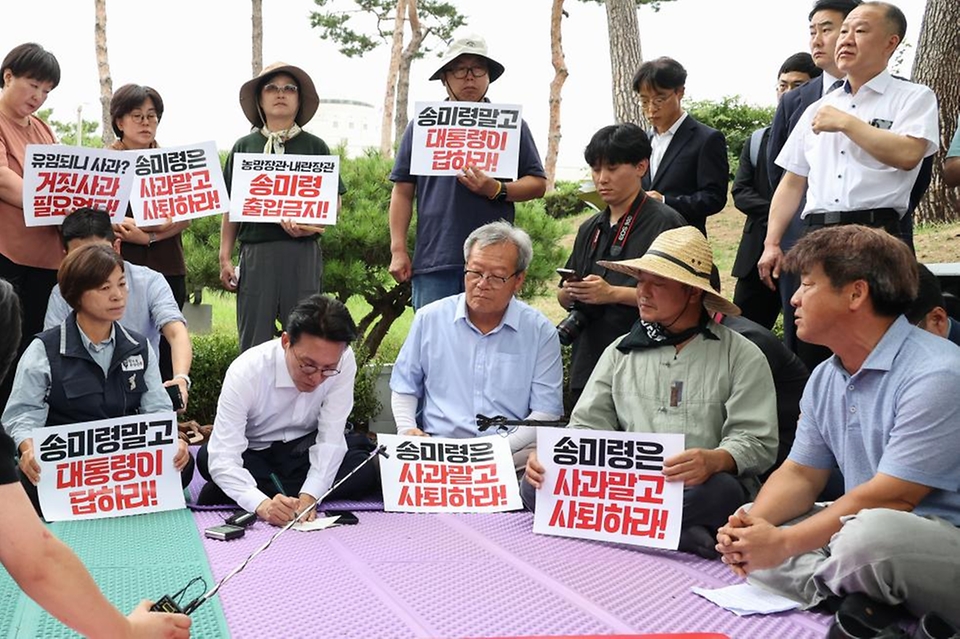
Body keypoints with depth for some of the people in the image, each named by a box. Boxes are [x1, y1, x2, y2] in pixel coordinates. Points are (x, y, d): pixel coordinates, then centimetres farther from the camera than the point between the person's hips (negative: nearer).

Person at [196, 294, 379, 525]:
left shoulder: (344, 361, -23)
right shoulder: (245, 372, -28)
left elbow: (330, 439, -21)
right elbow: (222, 459, -33)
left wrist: (308, 497, -36)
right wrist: (262, 504, -50)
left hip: (306, 452, 2)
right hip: (253, 457, -2)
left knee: (367, 469, -25)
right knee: (207, 458, -32)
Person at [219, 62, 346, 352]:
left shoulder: (314, 147, 11)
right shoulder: (244, 147, 13)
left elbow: (334, 201, 7)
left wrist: (310, 225, -12)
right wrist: (225, 257, 6)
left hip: (302, 250, 0)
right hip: (255, 250, 1)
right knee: (254, 342, 2)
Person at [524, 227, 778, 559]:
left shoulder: (741, 356, 6)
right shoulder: (620, 352, 18)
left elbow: (758, 442, -3)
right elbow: (587, 426, 13)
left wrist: (715, 460, -26)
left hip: (700, 487, -4)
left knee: (719, 490, -39)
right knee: (535, 487, -22)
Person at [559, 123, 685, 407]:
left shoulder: (664, 222, -4)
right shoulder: (590, 229, 18)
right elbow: (563, 297, 21)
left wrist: (612, 293, -18)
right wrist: (570, 293, -3)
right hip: (587, 365, 6)